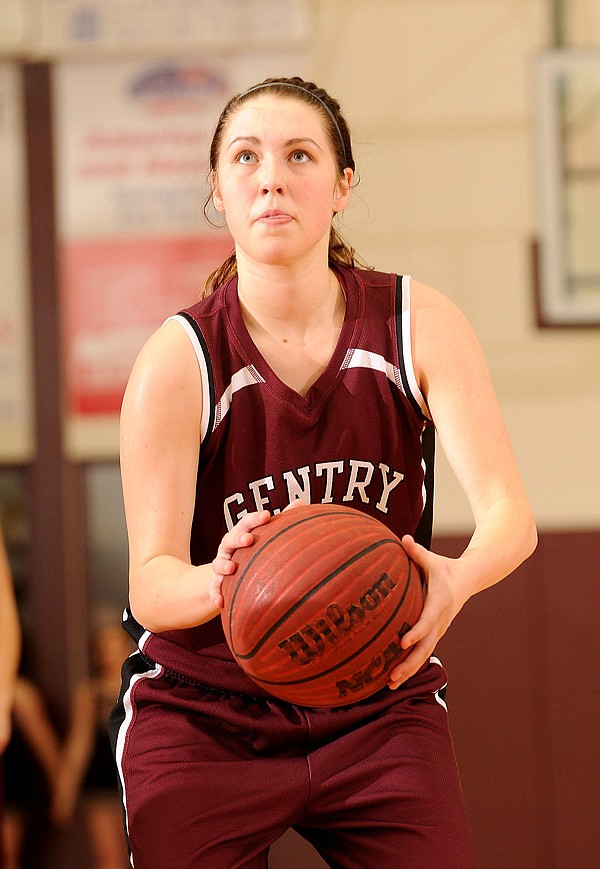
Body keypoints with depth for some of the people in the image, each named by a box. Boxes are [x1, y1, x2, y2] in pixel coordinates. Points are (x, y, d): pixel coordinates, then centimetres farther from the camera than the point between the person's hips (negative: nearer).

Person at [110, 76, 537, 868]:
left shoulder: (419, 326, -8)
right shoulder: (178, 362, -13)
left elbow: (511, 514, -18)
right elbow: (150, 582, -20)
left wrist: (456, 580, -41)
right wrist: (214, 585, -45)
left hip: (382, 706, 2)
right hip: (207, 717, -1)